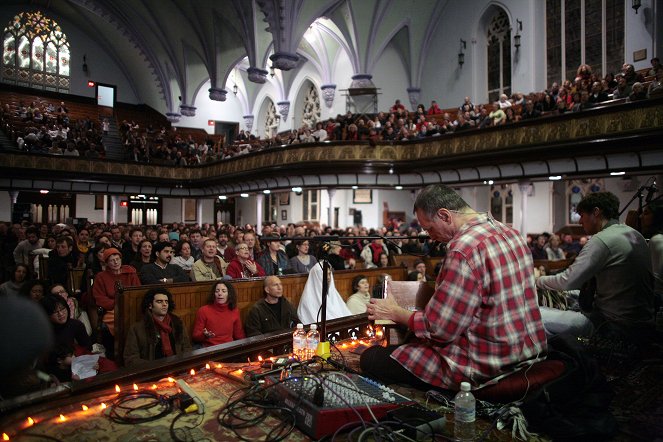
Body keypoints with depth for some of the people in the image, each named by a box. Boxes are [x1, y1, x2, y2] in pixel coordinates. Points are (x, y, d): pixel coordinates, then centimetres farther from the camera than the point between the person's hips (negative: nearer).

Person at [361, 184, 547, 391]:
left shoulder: (463, 249, -24)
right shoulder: (510, 232, 5)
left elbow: (438, 329, -20)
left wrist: (395, 313, -4)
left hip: (487, 369, -10)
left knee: (371, 359, -4)